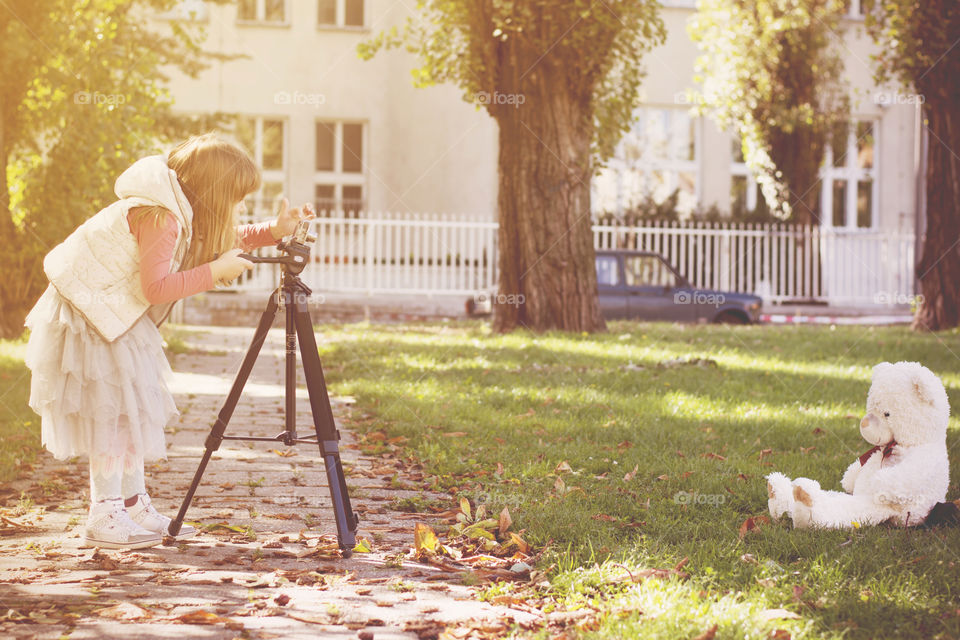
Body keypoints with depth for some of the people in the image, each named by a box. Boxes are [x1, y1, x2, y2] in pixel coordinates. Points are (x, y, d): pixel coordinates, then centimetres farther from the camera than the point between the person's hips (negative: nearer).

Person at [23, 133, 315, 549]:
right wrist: (216, 270, -25)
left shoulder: (184, 212, 4)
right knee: (112, 412, -9)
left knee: (132, 409, 12)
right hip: (88, 315, -10)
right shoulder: (159, 216, -26)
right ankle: (104, 519, -4)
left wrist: (274, 231, 2)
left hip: (114, 315, 10)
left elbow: (229, 240, 17)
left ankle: (134, 506, 19)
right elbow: (155, 286, -30)